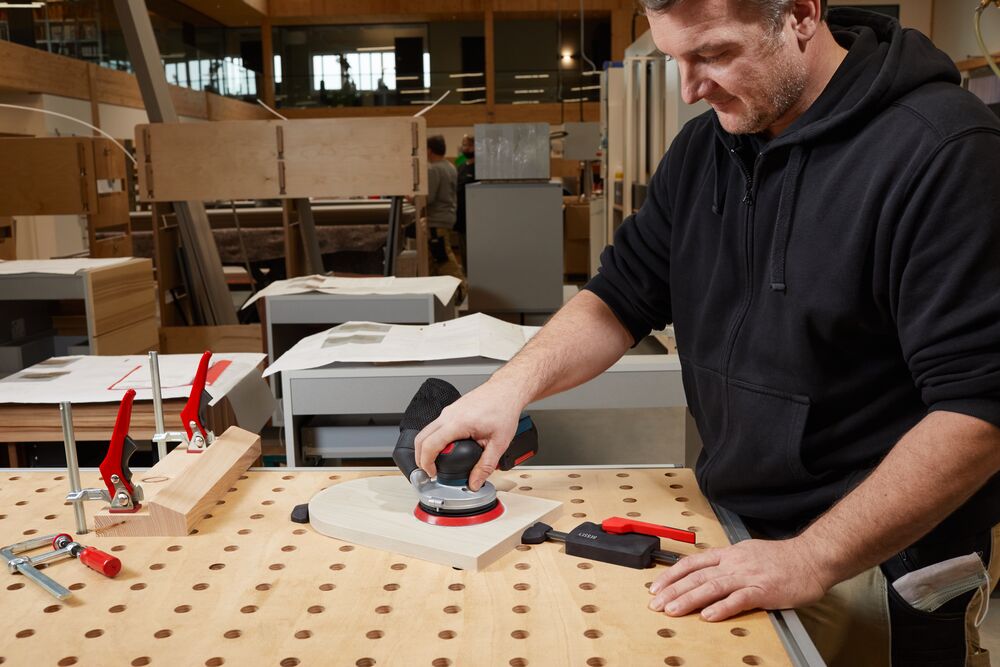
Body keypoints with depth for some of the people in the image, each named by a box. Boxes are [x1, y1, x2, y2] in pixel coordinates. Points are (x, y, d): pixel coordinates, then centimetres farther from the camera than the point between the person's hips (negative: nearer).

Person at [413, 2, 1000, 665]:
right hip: (733, 533, 6)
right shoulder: (704, 146, 4)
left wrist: (812, 559, -27)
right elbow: (623, 295, 7)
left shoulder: (941, 148, -19)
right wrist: (514, 383, -10)